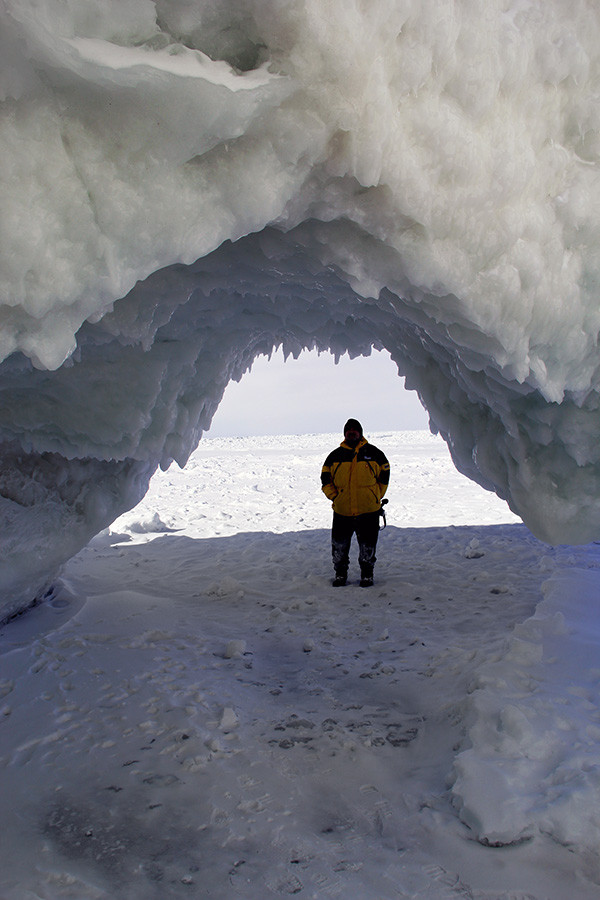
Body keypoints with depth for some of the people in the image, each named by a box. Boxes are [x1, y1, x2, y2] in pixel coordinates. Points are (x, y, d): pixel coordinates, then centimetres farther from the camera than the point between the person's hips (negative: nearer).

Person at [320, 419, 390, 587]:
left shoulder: (373, 453, 3)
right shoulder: (335, 455, 6)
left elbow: (384, 476, 10)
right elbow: (325, 479, 11)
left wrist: (376, 497, 4)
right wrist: (334, 497, 1)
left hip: (369, 510, -1)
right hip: (341, 511, 1)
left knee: (367, 546, 7)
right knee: (339, 546, 7)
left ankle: (367, 573, 24)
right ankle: (340, 573, 25)